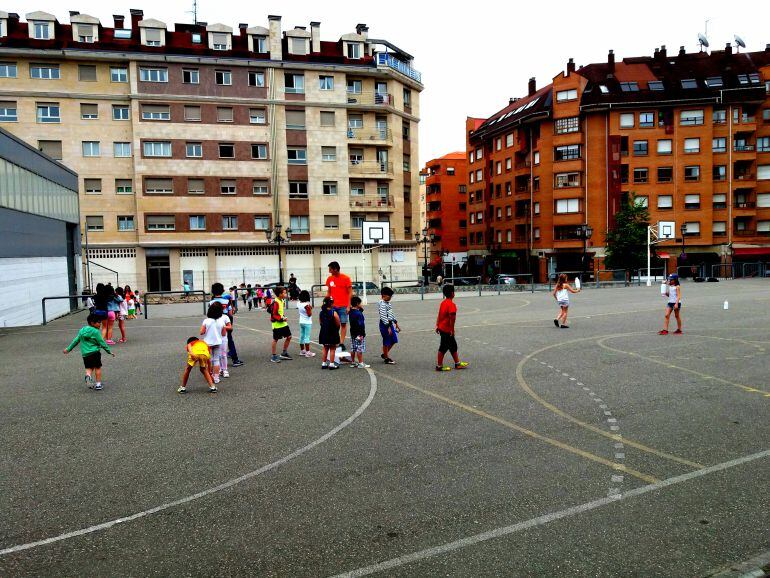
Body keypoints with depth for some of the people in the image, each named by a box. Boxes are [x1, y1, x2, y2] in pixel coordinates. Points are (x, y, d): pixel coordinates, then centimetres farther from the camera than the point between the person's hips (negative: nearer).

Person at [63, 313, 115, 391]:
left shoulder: (82, 330, 8)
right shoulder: (96, 332, -11)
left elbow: (75, 341, 14)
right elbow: (102, 343, -9)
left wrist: (68, 349, 26)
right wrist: (109, 351, -1)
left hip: (85, 354, 5)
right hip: (95, 353, -5)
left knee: (89, 368, 14)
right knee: (97, 367, 7)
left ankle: (88, 375, -17)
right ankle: (98, 384, 10)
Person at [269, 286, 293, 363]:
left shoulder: (283, 301, 8)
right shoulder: (275, 302, -21)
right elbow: (273, 315, -20)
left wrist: (284, 318, 10)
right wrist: (282, 319, -22)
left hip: (283, 323, 9)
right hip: (277, 324, -9)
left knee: (289, 337, 12)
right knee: (275, 339, 1)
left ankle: (284, 353, 25)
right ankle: (274, 356, 12)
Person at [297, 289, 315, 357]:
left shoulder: (298, 303, 0)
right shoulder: (306, 305, -20)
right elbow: (309, 314, -20)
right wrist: (310, 309, -7)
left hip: (301, 322, 8)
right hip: (307, 323, -7)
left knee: (302, 336, 15)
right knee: (307, 337, -4)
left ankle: (302, 350, 25)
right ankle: (308, 352, -1)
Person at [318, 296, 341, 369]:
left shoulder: (321, 313, 0)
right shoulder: (334, 313, -16)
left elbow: (320, 323, 7)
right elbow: (338, 324, -13)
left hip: (324, 333, 5)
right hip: (332, 333, -5)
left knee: (325, 348, 18)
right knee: (332, 349, 6)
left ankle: (324, 363, 21)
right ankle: (331, 364, 6)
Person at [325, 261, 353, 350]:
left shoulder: (346, 278, -7)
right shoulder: (329, 279, 5)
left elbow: (350, 293, -5)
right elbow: (328, 292, 14)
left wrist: (348, 306, -10)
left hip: (343, 306, -3)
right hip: (333, 306, 3)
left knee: (343, 324, 2)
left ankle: (342, 343, 8)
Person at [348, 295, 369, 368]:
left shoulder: (351, 312, 6)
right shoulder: (358, 313, -20)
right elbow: (360, 324, -21)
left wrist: (360, 308, 3)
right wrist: (362, 334, -20)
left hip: (353, 333, 9)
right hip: (358, 334, -9)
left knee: (353, 348, 13)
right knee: (359, 349, -3)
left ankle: (353, 362, 21)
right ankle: (361, 363, 1)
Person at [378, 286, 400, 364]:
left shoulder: (388, 303, 11)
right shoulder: (382, 305, -18)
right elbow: (383, 317, -23)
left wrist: (396, 323, 20)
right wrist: (388, 327, -24)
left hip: (390, 323, 9)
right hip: (385, 325, -9)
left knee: (394, 340, 14)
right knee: (386, 342, 1)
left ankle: (385, 354, 28)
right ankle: (386, 358, 14)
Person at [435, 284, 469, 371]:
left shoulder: (443, 303, 8)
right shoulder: (452, 304, -20)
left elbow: (439, 315, 13)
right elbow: (452, 318, -24)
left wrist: (437, 325, 18)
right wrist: (452, 330, -19)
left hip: (441, 328, 9)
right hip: (447, 330, -9)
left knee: (453, 345, 18)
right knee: (443, 347, 1)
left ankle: (457, 363, 28)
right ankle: (439, 366, 10)